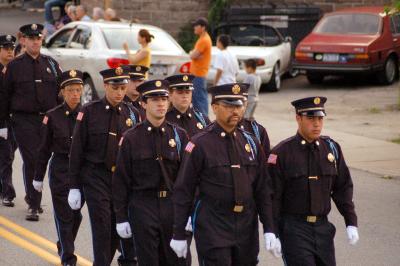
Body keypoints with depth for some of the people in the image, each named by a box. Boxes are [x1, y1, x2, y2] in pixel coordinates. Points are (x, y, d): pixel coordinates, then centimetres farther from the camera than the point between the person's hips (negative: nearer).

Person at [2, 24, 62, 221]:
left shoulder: (51, 64, 9)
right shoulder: (15, 66, 2)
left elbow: (61, 91, 12)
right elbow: (6, 95, 5)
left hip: (48, 119, 3)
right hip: (24, 121, -3)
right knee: (31, 160, -10)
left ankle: (32, 196, 33)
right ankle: (33, 205, -7)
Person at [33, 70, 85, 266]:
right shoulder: (52, 117, -5)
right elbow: (44, 149, 0)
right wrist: (38, 177, 3)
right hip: (60, 170, -2)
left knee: (76, 213, 12)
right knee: (64, 214, -1)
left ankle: (64, 247, 36)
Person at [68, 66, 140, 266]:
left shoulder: (132, 114, 5)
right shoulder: (89, 112, -3)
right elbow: (76, 151, -2)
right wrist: (74, 187, -3)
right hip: (96, 178, -3)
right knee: (102, 227, -7)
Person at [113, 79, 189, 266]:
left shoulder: (179, 135, 4)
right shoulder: (131, 138, -1)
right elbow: (121, 180, 1)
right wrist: (121, 217, -2)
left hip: (173, 206, 2)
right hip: (143, 206, -2)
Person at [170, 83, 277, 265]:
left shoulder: (250, 142, 8)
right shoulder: (200, 144, -7)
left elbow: (263, 189, 11)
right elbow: (183, 191, -5)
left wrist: (269, 229, 4)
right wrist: (179, 234, -5)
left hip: (247, 227, 5)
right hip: (212, 228, -5)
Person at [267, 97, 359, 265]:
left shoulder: (332, 148, 5)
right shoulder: (282, 153, -9)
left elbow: (343, 188, 10)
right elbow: (272, 196, -8)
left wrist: (351, 223, 4)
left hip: (323, 227, 5)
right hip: (294, 230, -5)